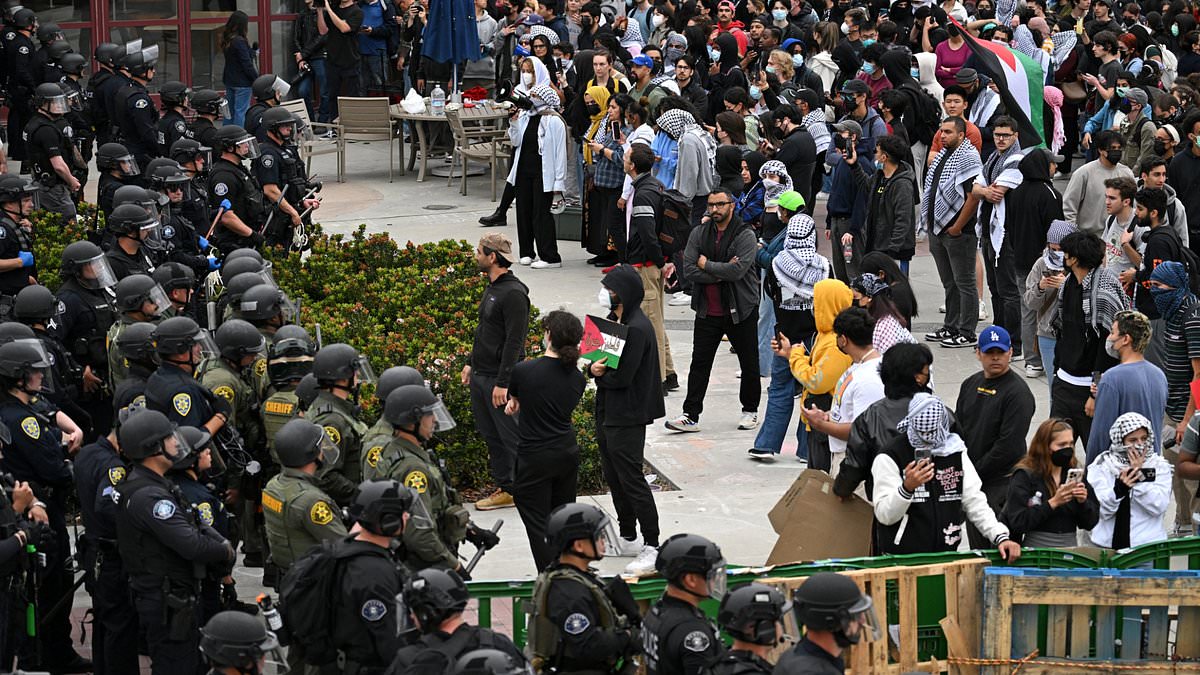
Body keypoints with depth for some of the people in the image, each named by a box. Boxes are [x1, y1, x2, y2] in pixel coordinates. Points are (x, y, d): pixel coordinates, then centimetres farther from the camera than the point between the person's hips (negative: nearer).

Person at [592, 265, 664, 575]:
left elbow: (622, 377, -22)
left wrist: (599, 374, -5)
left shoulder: (637, 329, -20)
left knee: (631, 479, -7)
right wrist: (594, 368, -10)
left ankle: (652, 547, -3)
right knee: (614, 478, 17)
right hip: (607, 410, 10)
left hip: (627, 417, -10)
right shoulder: (612, 320, 10)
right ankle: (627, 540, 29)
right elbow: (596, 357, 12)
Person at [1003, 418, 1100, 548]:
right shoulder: (1025, 476, 0)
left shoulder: (1075, 475, 14)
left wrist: (1083, 502, -4)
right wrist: (1053, 503, -13)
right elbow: (1017, 522, -10)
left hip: (1069, 551, 4)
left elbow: (1090, 523, 15)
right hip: (1036, 550, -4)